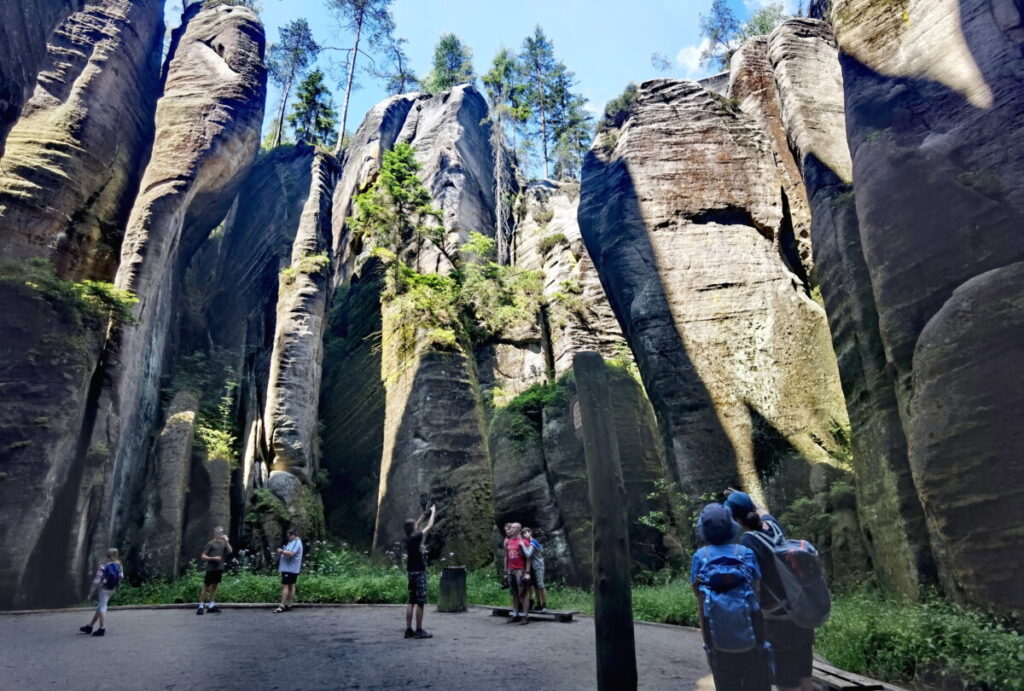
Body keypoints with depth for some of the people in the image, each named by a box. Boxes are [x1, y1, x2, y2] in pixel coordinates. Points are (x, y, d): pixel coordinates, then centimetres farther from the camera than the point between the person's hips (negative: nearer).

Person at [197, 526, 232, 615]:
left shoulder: (223, 543, 9)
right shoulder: (210, 544, -5)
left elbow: (230, 551, -1)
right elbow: (203, 556, -6)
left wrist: (226, 541, -9)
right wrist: (213, 558, -17)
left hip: (219, 568, 5)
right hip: (211, 568, -5)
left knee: (214, 586, 9)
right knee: (206, 586, -1)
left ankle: (211, 605, 14)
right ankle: (200, 605, 5)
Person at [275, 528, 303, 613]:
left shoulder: (297, 543, -16)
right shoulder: (292, 542, 18)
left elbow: (291, 553, -27)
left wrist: (282, 551, -15)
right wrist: (282, 552, 7)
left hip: (290, 568, -10)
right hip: (288, 568, 10)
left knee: (285, 586, -10)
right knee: (290, 586, 11)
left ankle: (282, 606, -10)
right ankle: (288, 605, 16)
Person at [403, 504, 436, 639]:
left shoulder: (408, 538, 6)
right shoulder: (416, 538, -14)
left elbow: (416, 525, 24)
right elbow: (429, 526, -5)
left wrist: (425, 514, 28)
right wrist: (433, 512, 8)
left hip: (412, 572, 8)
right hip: (419, 573, -8)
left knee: (411, 601, 9)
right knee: (420, 602, -4)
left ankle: (408, 630, 11)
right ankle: (419, 630, -2)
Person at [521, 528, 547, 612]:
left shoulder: (532, 543, -16)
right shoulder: (528, 543, 9)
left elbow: (528, 555, -27)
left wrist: (522, 545, -23)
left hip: (538, 566, -8)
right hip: (532, 567, 8)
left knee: (540, 586, -4)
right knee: (535, 587, 9)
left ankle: (544, 605, 0)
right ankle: (539, 605, 15)